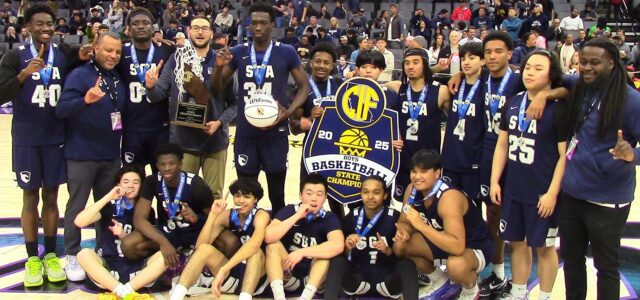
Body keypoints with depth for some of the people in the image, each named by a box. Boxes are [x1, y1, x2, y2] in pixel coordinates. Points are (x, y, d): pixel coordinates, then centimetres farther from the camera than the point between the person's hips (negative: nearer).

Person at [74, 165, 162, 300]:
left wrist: (124, 236, -13)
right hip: (109, 267, -1)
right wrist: (108, 197, -15)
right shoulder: (110, 206, 4)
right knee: (84, 254, -28)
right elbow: (79, 222, -13)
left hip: (137, 269, 1)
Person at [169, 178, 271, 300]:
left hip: (257, 276, -4)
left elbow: (255, 243, -36)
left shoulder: (261, 215, -12)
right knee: (204, 249, -19)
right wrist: (213, 214, -19)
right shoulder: (227, 215, 2)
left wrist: (223, 270, -44)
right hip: (232, 272, 4)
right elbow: (200, 245, -9)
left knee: (255, 251, -33)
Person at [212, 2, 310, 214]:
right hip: (245, 133, 2)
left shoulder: (286, 53, -4)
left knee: (277, 194, 9)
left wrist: (289, 111, -14)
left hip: (275, 133, -2)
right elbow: (216, 88, 8)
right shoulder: (238, 52, 3)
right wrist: (219, 67, -12)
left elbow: (304, 86, 2)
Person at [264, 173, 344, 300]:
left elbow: (338, 246, -31)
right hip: (288, 276, 1)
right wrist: (297, 216, -25)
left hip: (314, 277, -1)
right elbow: (269, 237, -23)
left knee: (325, 251, -25)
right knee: (273, 245, -21)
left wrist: (301, 253, -31)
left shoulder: (329, 218, -9)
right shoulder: (289, 210, -6)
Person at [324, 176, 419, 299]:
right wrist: (347, 247, -20)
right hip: (358, 274, 1)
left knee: (406, 264, -30)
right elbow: (341, 255, 2)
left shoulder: (395, 217, -4)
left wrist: (388, 250, -20)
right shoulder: (352, 217, 0)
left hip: (386, 274, -1)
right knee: (337, 261, -27)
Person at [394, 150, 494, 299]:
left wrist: (421, 225, -44)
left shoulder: (449, 197, -34)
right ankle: (441, 283, 17)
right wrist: (402, 232, -23)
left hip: (475, 247, -7)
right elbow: (404, 222, 1)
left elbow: (457, 247, -43)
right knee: (400, 246, -7)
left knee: (456, 265, -39)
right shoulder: (412, 190, -11)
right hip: (446, 241, 7)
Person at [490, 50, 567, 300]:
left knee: (543, 246, 8)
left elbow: (566, 155, -12)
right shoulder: (513, 103, 5)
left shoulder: (560, 108, -11)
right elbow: (502, 144, 11)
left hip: (542, 193, -5)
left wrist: (552, 193, -16)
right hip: (513, 189, 5)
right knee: (517, 242, 15)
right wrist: (494, 181, 6)